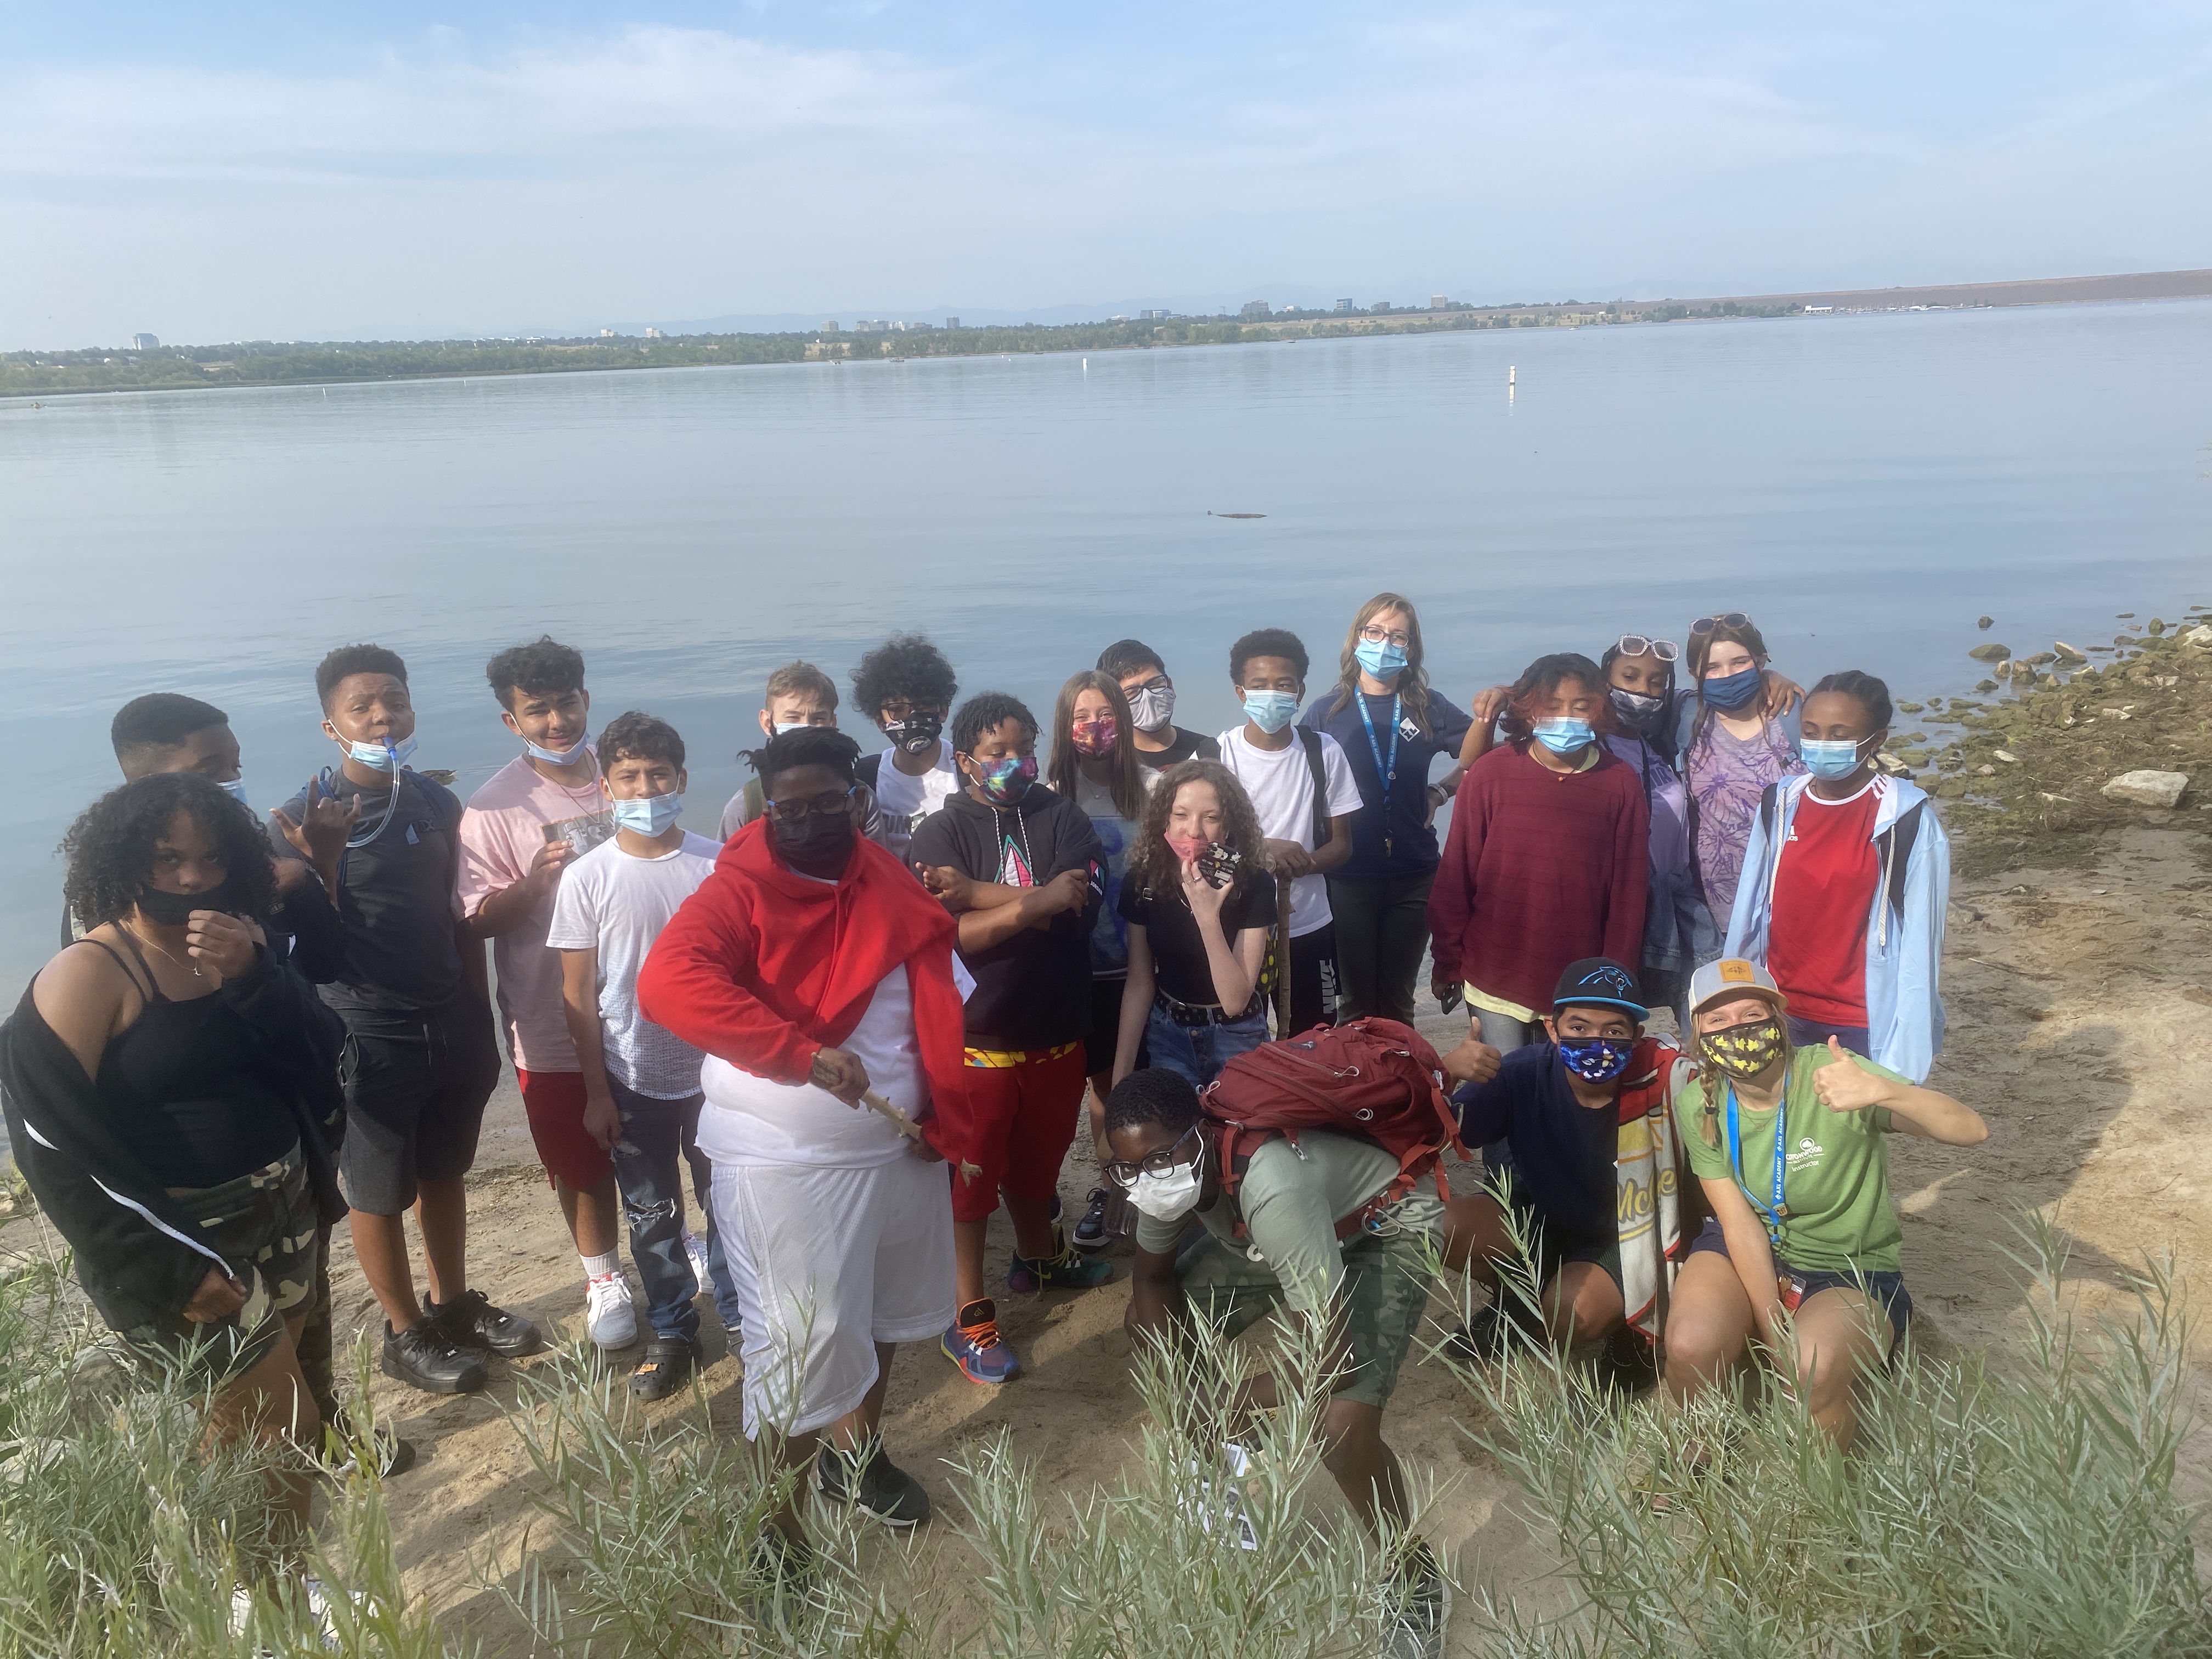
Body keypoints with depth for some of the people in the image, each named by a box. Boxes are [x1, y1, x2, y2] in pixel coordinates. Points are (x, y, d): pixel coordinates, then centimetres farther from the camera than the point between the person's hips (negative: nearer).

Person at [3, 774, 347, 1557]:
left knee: (243, 1428, 17)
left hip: (280, 1224, 6)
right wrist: (173, 1270, -18)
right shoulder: (89, 976, -13)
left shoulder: (240, 946, 4)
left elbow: (321, 1065, -3)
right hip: (182, 1249, -6)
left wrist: (252, 977, -21)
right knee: (289, 1434, -1)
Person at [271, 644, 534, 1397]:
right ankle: (406, 1333, 28)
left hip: (451, 1024, 5)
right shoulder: (306, 817, -13)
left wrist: (482, 1024, 11)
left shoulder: (437, 804, 2)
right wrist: (322, 862, -32)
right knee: (379, 1194, 11)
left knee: (444, 1175, 19)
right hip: (367, 1036, -5)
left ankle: (454, 1306, 37)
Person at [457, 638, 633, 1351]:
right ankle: (604, 1279, 34)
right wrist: (532, 883, -28)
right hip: (553, 1024, -2)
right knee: (582, 1164, 12)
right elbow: (479, 919, -12)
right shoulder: (494, 808, -11)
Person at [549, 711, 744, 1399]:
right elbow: (578, 994, -3)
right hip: (632, 1079, 0)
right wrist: (597, 1091, -3)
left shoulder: (717, 864, -6)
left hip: (714, 1068, 0)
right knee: (651, 1214, 13)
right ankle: (670, 1332, 30)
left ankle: (739, 1317, 32)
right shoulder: (586, 879, -7)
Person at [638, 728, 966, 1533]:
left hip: (897, 1145, 6)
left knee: (880, 1313, 23)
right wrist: (802, 1052, -39)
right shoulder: (740, 890, -14)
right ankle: (773, 1521, 19)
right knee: (800, 1344, -1)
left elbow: (937, 1006, 4)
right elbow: (667, 982, -32)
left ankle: (856, 1451, 47)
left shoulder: (891, 887, 2)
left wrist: (945, 1120, -6)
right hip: (784, 1159, -6)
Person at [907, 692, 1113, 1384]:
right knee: (970, 1176, 6)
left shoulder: (1062, 818, 2)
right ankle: (970, 1319, 19)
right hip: (975, 1036, -3)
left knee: (1037, 1160, 22)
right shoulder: (940, 834, -6)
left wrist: (981, 895, -19)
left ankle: (1036, 1258, 48)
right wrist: (1033, 904, -20)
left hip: (1056, 1032, 4)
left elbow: (1084, 902, -16)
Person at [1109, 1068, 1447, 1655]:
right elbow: (1153, 1276, 1)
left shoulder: (1269, 1188, -42)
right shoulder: (1168, 1167, -20)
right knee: (1147, 1319, 3)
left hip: (1388, 1229, -7)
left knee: (1340, 1426, -26)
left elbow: (1332, 1360, -38)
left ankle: (1415, 1579, 3)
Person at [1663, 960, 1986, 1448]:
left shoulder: (1831, 1075, -20)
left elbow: (1972, 1131, -30)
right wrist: (1776, 1338, -18)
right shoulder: (1698, 1104, -10)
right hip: (1746, 1254, 2)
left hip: (1853, 1270, -2)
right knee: (1691, 1346, -29)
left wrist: (1882, 1091, -50)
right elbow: (1741, 1225, -10)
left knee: (1815, 1370, -34)